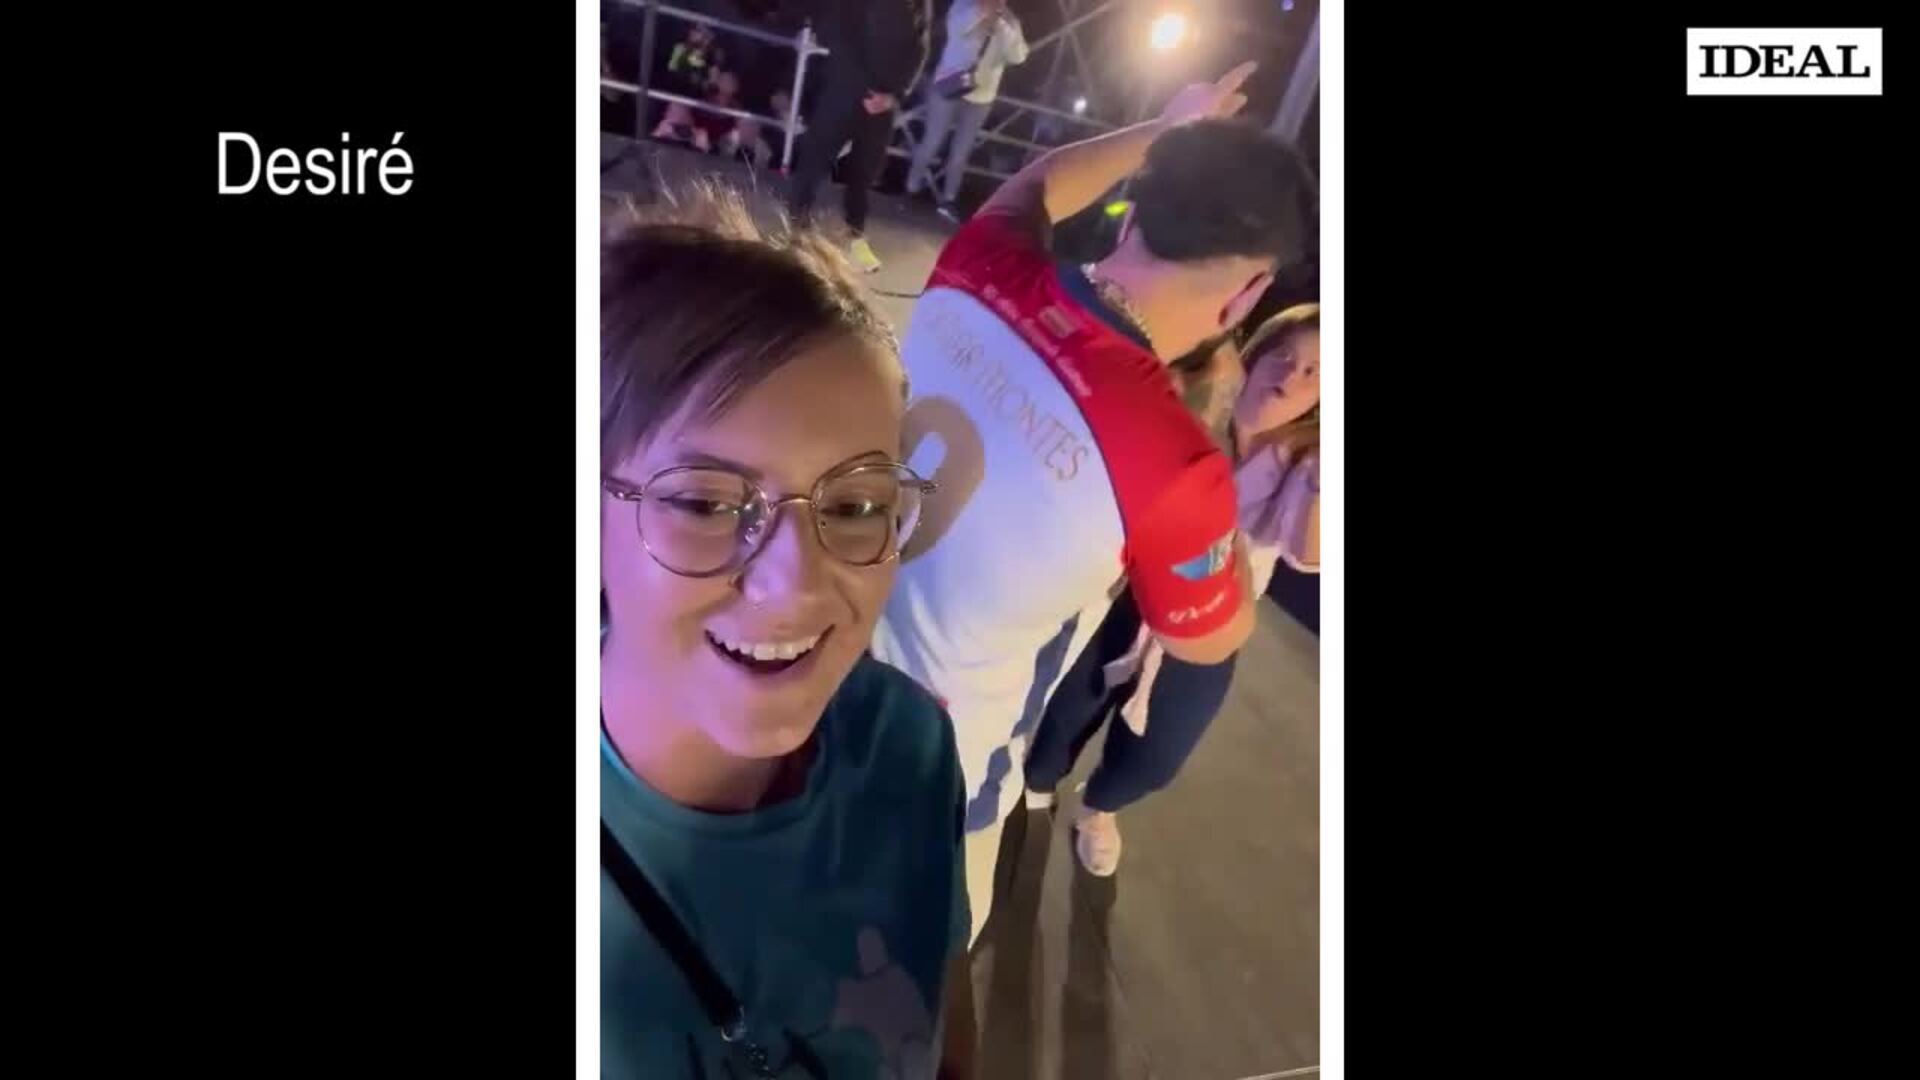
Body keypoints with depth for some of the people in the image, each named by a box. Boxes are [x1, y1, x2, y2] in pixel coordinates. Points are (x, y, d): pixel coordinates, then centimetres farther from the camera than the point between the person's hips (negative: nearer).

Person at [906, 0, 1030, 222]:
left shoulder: (1008, 25, 7)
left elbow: (1017, 57, -9)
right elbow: (956, 27, -22)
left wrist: (1010, 24, -18)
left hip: (981, 98, 3)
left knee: (961, 152, 6)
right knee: (932, 142, 3)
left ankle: (947, 199, 13)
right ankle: (912, 186, 20)